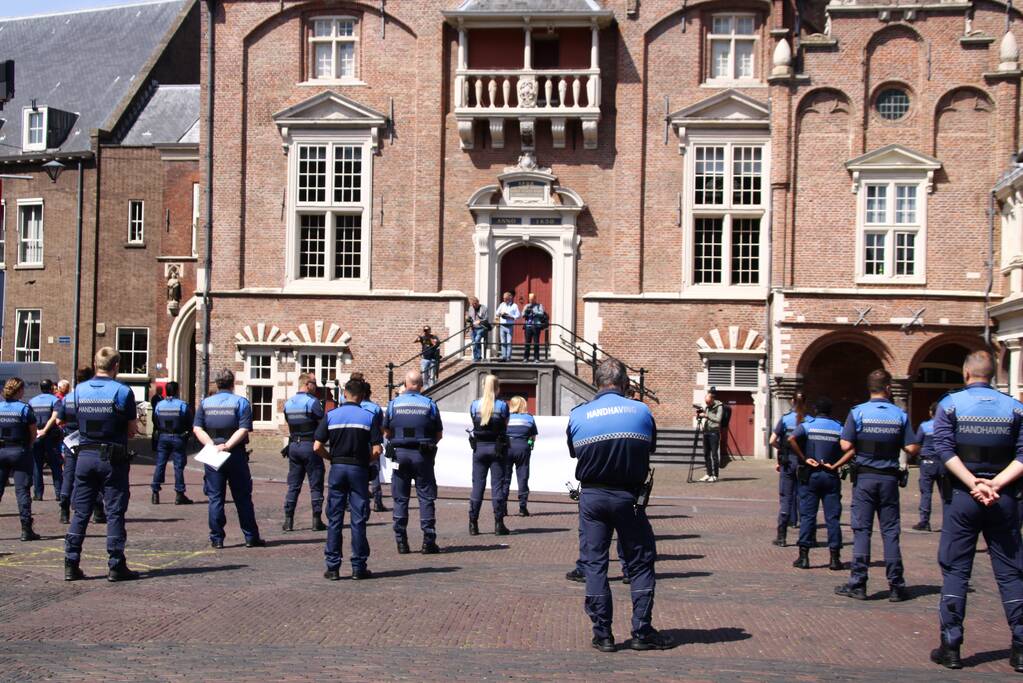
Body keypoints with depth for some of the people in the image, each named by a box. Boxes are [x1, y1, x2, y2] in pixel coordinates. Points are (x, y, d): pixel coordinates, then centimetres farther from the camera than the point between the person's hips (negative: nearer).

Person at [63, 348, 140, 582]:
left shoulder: (80, 390, 3)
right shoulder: (122, 392, -9)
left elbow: (79, 422, 10)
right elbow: (133, 430, -4)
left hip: (85, 455, 4)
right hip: (113, 458, -4)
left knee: (80, 512, 9)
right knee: (115, 513, 3)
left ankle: (71, 565, 10)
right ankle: (116, 566, 5)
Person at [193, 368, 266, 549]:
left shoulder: (205, 403, 8)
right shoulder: (241, 402, -1)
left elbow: (197, 428, -2)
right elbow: (244, 429, -13)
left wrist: (212, 445, -11)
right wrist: (227, 445, -16)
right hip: (236, 456, -2)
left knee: (215, 498, 6)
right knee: (242, 498, 6)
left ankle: (217, 538, 6)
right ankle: (251, 537, 10)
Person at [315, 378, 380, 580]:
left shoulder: (331, 415, 1)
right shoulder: (370, 416, -3)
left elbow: (317, 447, -3)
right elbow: (376, 451, -8)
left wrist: (332, 458, 13)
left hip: (337, 468, 1)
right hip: (359, 469, -1)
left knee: (334, 519, 6)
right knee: (358, 520, 4)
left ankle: (333, 567, 6)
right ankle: (358, 567, 6)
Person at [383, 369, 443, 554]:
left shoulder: (394, 403, 1)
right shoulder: (429, 405, -1)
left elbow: (386, 432, 5)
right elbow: (439, 434, 2)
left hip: (400, 453, 1)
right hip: (423, 455, -1)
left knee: (400, 499, 7)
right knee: (426, 498, 4)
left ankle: (401, 542, 6)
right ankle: (428, 542, 2)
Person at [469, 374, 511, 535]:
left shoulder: (474, 405, 0)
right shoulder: (502, 405, -6)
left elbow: (474, 423, 7)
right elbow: (505, 426, 2)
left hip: (479, 447, 2)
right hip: (498, 448, -2)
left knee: (477, 485, 7)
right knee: (497, 485, 3)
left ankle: (473, 524, 6)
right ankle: (498, 524, 2)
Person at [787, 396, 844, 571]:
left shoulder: (807, 425, -1)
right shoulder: (839, 428, 5)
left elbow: (791, 439, -19)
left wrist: (804, 458, -13)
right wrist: (835, 465, -6)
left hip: (810, 474, -1)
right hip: (831, 476, 1)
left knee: (807, 515, 2)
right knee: (832, 517, 3)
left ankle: (803, 556, 1)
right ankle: (835, 558, 2)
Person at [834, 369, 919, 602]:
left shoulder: (858, 412, -5)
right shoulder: (900, 415, 1)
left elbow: (846, 445, -11)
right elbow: (912, 448, -3)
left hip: (864, 476, -1)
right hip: (889, 478, 1)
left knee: (862, 530, 2)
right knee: (890, 531, 6)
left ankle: (858, 584, 1)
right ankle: (896, 586, 8)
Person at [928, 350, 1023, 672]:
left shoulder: (950, 404, -1)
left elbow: (944, 449, -13)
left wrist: (974, 484, -15)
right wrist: (995, 484, -14)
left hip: (962, 497, -1)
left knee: (955, 572, 5)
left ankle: (951, 647, 5)